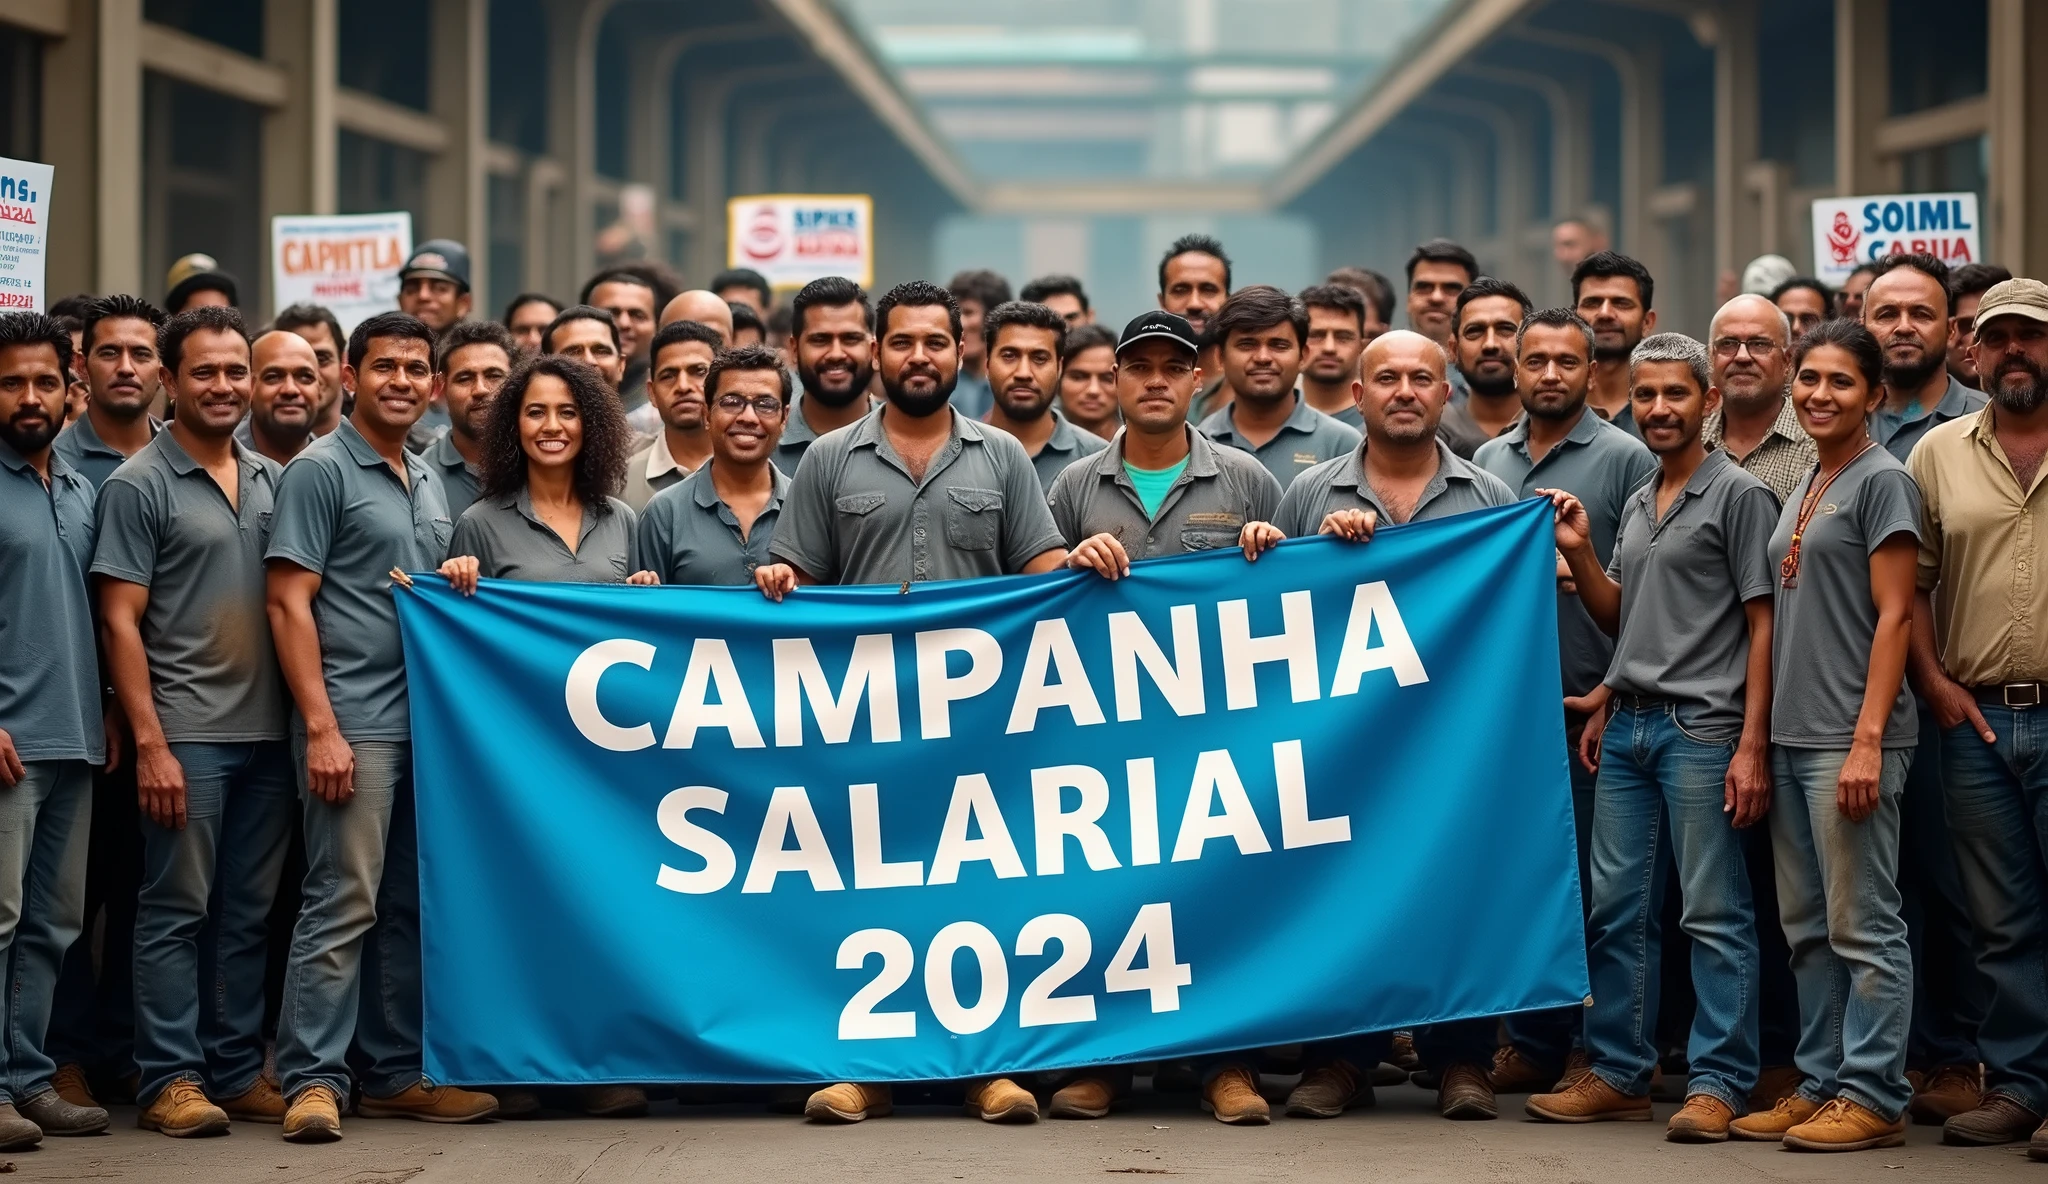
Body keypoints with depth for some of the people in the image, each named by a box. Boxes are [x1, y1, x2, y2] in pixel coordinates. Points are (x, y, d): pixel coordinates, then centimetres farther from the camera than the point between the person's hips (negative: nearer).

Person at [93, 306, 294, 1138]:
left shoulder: (272, 480, 13)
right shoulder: (138, 486, -3)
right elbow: (120, 620, -7)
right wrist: (149, 742, -13)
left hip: (267, 729, 5)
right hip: (185, 733, -5)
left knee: (249, 912, 9)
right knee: (176, 911, -2)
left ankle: (238, 1071, 15)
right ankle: (171, 1079, 2)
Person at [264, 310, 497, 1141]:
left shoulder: (427, 482, 18)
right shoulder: (320, 471, -5)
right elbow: (288, 604, -10)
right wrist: (321, 726, -16)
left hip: (428, 721, 7)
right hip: (354, 721, -7)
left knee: (411, 905, 9)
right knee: (344, 902, -10)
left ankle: (396, 1073, 16)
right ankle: (313, 1079, -8)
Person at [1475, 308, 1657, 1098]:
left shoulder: (1625, 459, -2)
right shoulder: (1487, 461, 14)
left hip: (1590, 706, -5)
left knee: (1591, 879, -1)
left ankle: (1594, 1049, 5)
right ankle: (1532, 1044, 15)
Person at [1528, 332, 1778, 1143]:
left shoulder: (1738, 496, -3)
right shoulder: (1636, 505, 18)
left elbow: (1763, 624, -8)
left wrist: (1752, 745, -15)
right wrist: (1578, 553, 5)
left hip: (1702, 728, -7)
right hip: (1627, 727, 7)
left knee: (1714, 913, -4)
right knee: (1617, 908, 8)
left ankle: (1718, 1084, -2)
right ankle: (1619, 1075, 15)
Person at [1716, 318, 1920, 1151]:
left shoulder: (1882, 482, -6)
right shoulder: (1804, 490, 17)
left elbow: (1893, 615, -12)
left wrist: (1868, 738, -18)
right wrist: (1763, 734, 16)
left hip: (1851, 737, -8)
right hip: (1792, 735, 8)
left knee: (1862, 926, -5)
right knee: (1807, 926, 11)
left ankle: (1875, 1097, -1)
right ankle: (1820, 1084, 17)